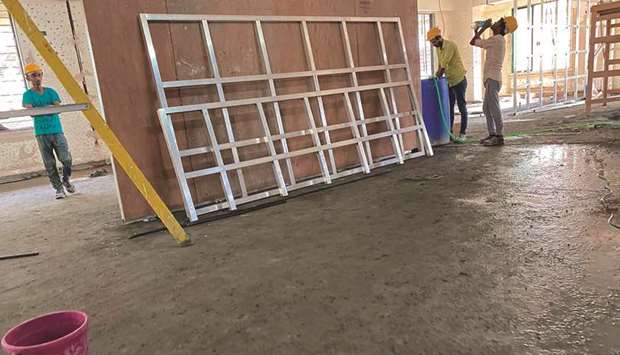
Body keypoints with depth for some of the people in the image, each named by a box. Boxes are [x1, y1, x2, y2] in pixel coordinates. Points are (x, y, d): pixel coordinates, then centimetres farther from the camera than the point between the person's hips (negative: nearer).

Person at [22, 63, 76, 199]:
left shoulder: (51, 92, 11)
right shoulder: (28, 95, 6)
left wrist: (40, 109, -21)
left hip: (57, 130, 1)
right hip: (41, 133, -1)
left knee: (66, 158, -8)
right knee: (49, 164, -2)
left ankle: (66, 180, 17)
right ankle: (59, 188, 6)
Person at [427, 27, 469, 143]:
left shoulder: (450, 45, -18)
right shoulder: (438, 48, 8)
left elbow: (444, 65, -23)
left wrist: (438, 75, -22)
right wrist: (437, 76, 4)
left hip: (459, 80, -8)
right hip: (449, 81, 8)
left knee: (462, 107, -2)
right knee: (449, 108, 10)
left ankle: (462, 133, 3)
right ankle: (449, 132, 17)